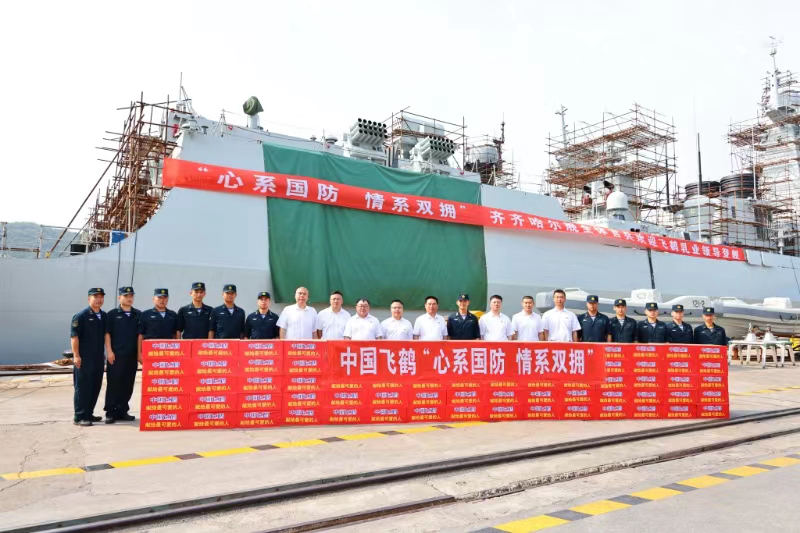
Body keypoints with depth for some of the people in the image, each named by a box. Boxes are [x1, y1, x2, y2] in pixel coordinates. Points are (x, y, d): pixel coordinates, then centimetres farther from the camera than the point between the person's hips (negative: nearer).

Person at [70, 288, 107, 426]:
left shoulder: (104, 316, 12)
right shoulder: (80, 316, -8)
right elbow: (74, 336, -11)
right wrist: (76, 355, -16)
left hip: (98, 358, 7)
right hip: (84, 359, -7)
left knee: (96, 386, 12)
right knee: (82, 387, -2)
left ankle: (88, 414, 24)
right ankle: (79, 417, 5)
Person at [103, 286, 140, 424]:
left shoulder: (138, 314, 11)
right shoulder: (112, 314, 2)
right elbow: (107, 333, 0)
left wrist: (139, 353, 8)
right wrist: (109, 351, -8)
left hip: (132, 355, 3)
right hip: (116, 355, -3)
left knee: (128, 385, 7)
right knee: (113, 383, -1)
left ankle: (122, 411, 17)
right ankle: (110, 412, 6)